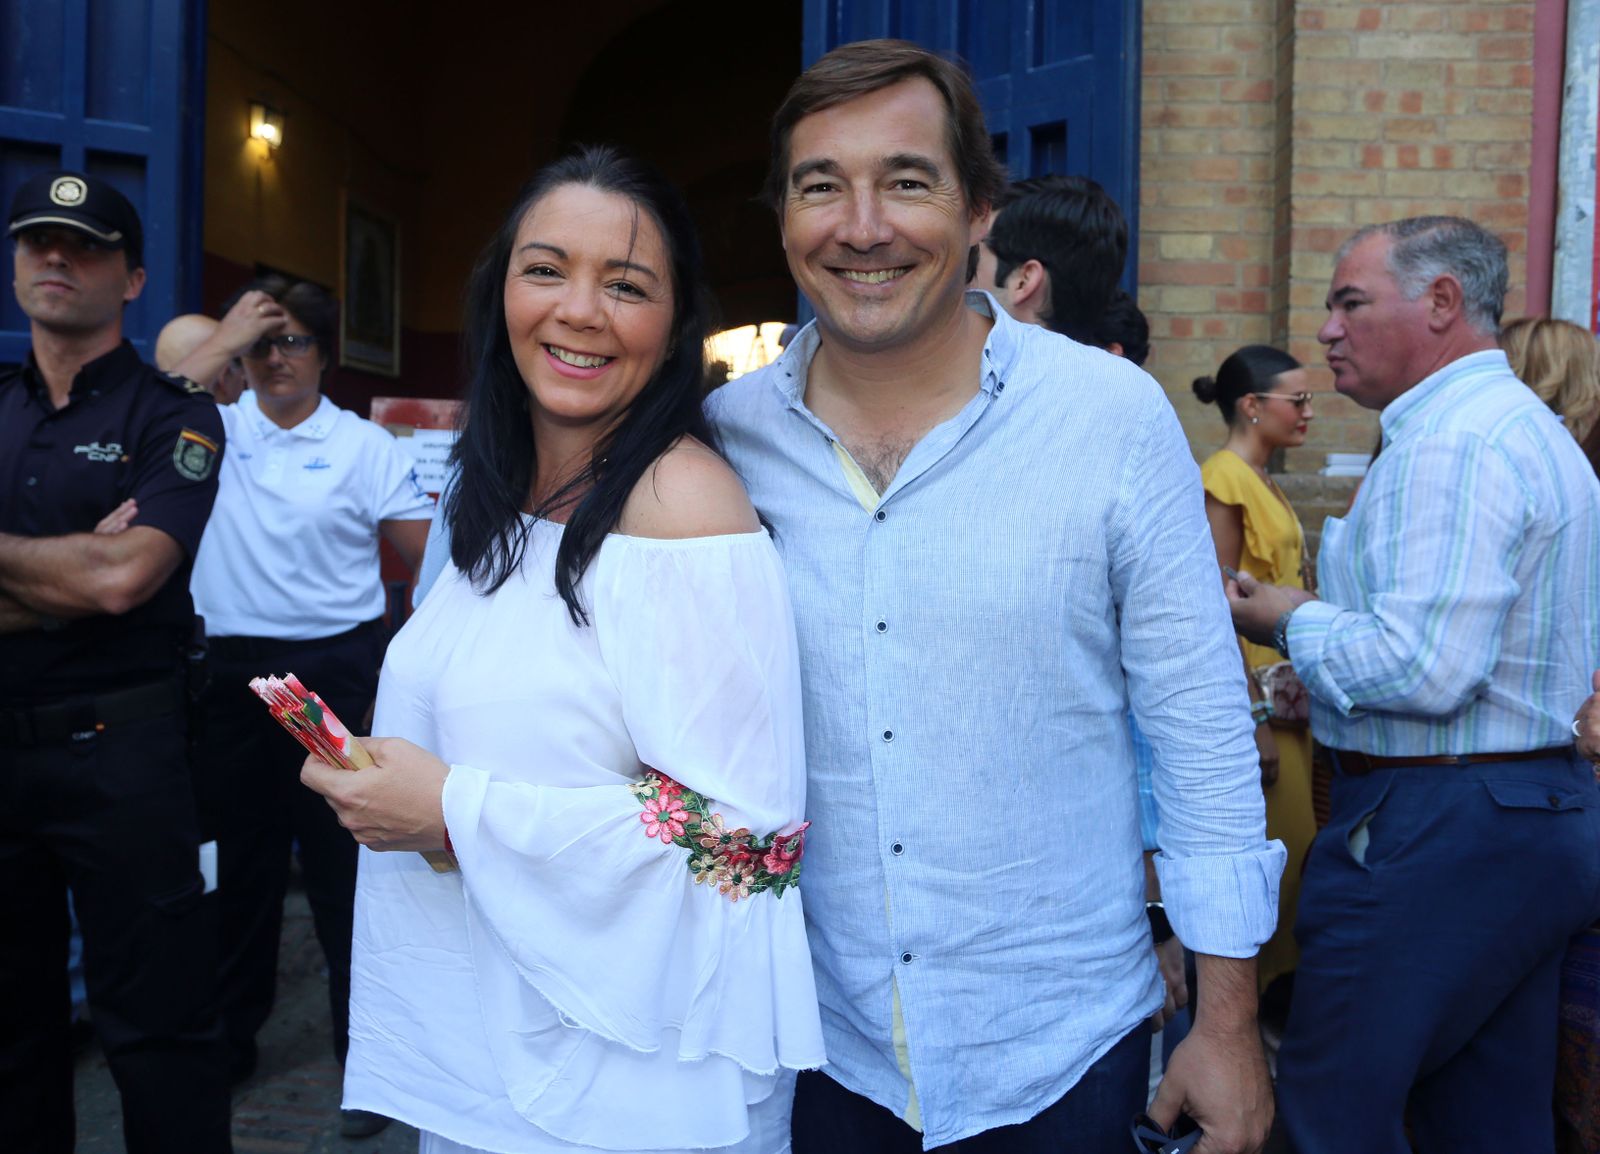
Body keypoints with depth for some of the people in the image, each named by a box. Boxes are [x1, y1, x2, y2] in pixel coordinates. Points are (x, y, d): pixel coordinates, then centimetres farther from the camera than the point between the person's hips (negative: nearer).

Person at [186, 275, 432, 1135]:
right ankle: (229, 1039, 34)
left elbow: (433, 555, -2)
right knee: (241, 859, 17)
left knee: (343, 864, 3)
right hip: (229, 671, 4)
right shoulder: (215, 428, 8)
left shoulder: (364, 447, -1)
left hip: (332, 670, -3)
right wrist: (228, 335, -13)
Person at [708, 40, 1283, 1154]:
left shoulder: (1116, 416, -12)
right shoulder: (727, 435, -6)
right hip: (814, 1038, 2)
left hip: (1062, 1047, -1)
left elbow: (1202, 730, -7)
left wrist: (1229, 1024, -4)